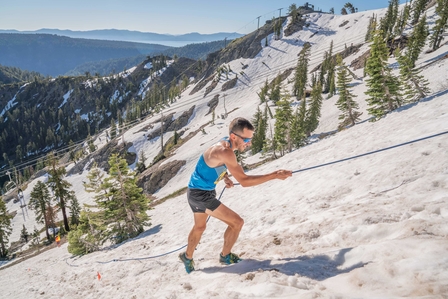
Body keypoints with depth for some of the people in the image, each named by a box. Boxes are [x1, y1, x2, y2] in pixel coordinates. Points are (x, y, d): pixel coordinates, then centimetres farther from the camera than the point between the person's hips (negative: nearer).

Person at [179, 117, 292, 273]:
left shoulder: (225, 144, 0)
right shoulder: (225, 151, -30)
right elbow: (244, 181, -31)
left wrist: (225, 176, -1)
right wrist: (274, 175, -31)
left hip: (195, 192, 10)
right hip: (201, 194, -9)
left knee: (199, 227, 28)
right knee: (237, 222, -5)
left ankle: (187, 257, 49)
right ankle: (225, 256, 17)